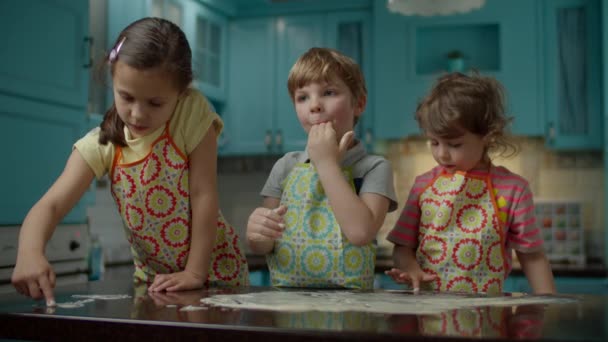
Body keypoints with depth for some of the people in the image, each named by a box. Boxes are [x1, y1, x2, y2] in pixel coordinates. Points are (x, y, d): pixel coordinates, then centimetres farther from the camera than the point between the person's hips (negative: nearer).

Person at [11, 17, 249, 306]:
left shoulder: (193, 114, -18)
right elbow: (51, 204, -20)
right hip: (152, 277, 2)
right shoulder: (101, 145, -11)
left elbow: (203, 195, -18)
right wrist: (30, 253, -40)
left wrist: (195, 273, -19)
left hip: (216, 270, -2)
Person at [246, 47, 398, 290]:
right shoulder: (286, 166, 9)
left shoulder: (374, 168, 0)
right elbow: (262, 247, 11)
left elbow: (361, 232, -17)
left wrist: (327, 163, -11)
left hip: (348, 297, -5)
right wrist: (256, 234, -11)